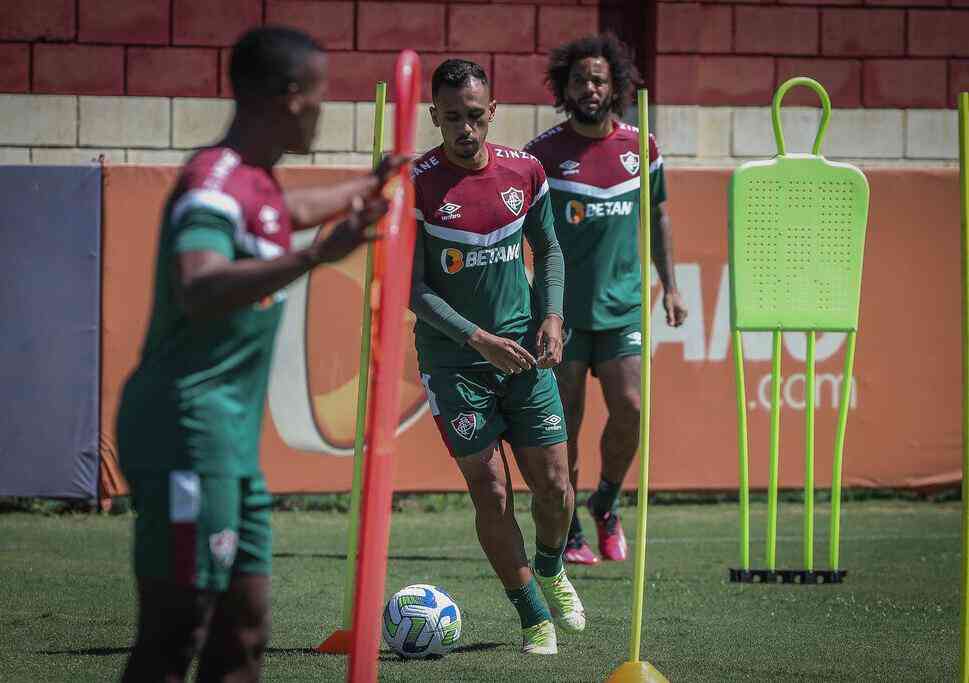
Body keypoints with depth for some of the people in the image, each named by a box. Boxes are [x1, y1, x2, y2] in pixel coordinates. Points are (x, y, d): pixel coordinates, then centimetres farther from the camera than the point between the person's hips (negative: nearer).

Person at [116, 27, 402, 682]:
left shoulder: (255, 181, 15)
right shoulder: (216, 185, -16)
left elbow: (291, 209, 42)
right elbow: (198, 291, -36)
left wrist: (366, 187, 57)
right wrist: (314, 256, -45)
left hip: (232, 441, 10)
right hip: (189, 436, -10)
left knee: (243, 630, 11)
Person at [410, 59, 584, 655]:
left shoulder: (524, 171, 1)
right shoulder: (416, 186, -12)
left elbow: (548, 249, 16)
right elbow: (414, 290, -10)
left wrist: (552, 315, 0)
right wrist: (478, 339, -18)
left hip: (524, 353, 3)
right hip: (452, 359, -3)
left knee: (553, 483, 3)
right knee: (491, 491, -6)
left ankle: (551, 569, 35)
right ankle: (535, 618, 8)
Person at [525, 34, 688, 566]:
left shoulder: (641, 148, 5)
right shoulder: (544, 153, -4)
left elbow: (657, 215, 18)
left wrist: (669, 285, 16)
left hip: (622, 304, 2)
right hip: (562, 307, -2)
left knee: (628, 407, -10)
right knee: (564, 421, -2)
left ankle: (606, 503, 16)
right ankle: (569, 533, 11)